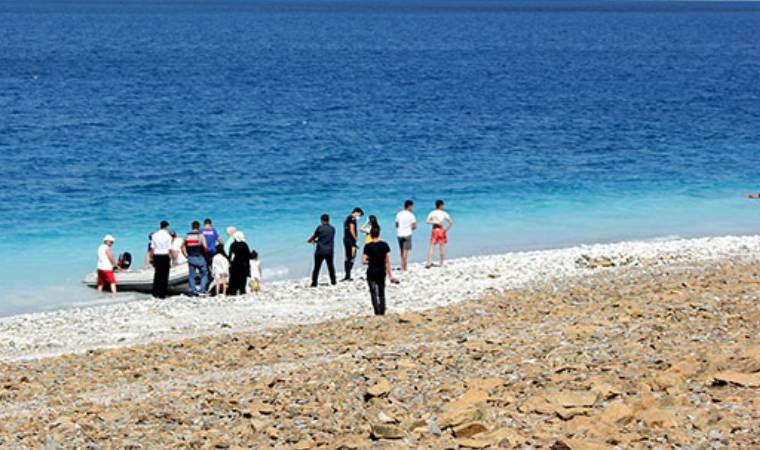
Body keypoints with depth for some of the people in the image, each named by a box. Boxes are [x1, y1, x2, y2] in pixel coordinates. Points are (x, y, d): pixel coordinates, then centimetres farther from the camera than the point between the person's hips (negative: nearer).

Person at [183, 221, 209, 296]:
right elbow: (205, 246, -16)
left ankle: (192, 290, 11)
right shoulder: (200, 235, -8)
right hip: (200, 258, -3)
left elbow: (182, 247, 10)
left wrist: (186, 255, 17)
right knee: (204, 274, 9)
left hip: (190, 258, 3)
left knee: (191, 275, 11)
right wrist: (205, 253, 1)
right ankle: (202, 289, -2)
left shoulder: (187, 236, 5)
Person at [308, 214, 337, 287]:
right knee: (330, 266, 18)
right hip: (329, 251, 4)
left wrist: (309, 241, 26)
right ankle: (333, 281, 22)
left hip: (320, 251, -4)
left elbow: (314, 237, 2)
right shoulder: (332, 229, 6)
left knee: (317, 267, 2)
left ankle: (314, 283, -1)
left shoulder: (320, 228, -7)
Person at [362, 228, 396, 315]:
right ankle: (382, 312, 14)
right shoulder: (384, 245, -2)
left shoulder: (368, 246, -10)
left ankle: (377, 312, -11)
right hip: (382, 272, 3)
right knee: (382, 294, 15)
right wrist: (390, 275, 5)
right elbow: (387, 261, 0)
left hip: (372, 272, -3)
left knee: (374, 294, -1)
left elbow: (364, 261, -14)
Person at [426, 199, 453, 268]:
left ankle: (429, 263, -10)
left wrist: (434, 222, -8)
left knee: (432, 247, 1)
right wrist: (447, 229, -2)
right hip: (442, 231, -1)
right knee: (442, 248, 8)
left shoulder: (432, 213, -1)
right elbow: (451, 222, -8)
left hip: (435, 231, 1)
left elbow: (427, 221, -13)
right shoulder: (444, 213, -4)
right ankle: (442, 264, 12)